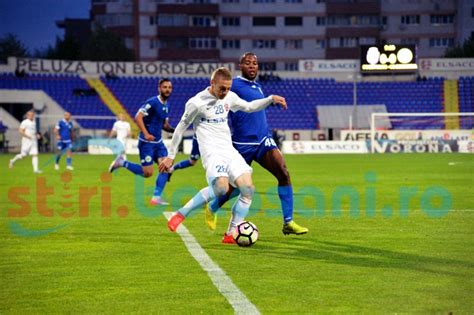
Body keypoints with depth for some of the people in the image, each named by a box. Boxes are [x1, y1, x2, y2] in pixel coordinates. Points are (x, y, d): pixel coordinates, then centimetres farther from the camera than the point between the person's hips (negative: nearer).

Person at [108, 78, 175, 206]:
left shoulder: (165, 105, 12)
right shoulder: (153, 102, -15)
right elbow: (138, 117, -22)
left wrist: (174, 130, 2)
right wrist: (146, 134, -30)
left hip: (158, 142, 8)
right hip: (147, 142, -8)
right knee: (147, 173, -7)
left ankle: (156, 197, -2)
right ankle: (122, 163, 13)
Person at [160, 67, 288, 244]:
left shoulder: (230, 97, 11)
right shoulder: (197, 102, -8)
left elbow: (249, 107, 28)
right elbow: (181, 128, 0)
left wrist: (271, 99, 13)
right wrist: (170, 156, 4)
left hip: (230, 150, 7)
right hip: (212, 151, -7)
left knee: (248, 189, -10)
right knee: (221, 188, -31)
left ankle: (231, 234, -3)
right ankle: (181, 214, -15)